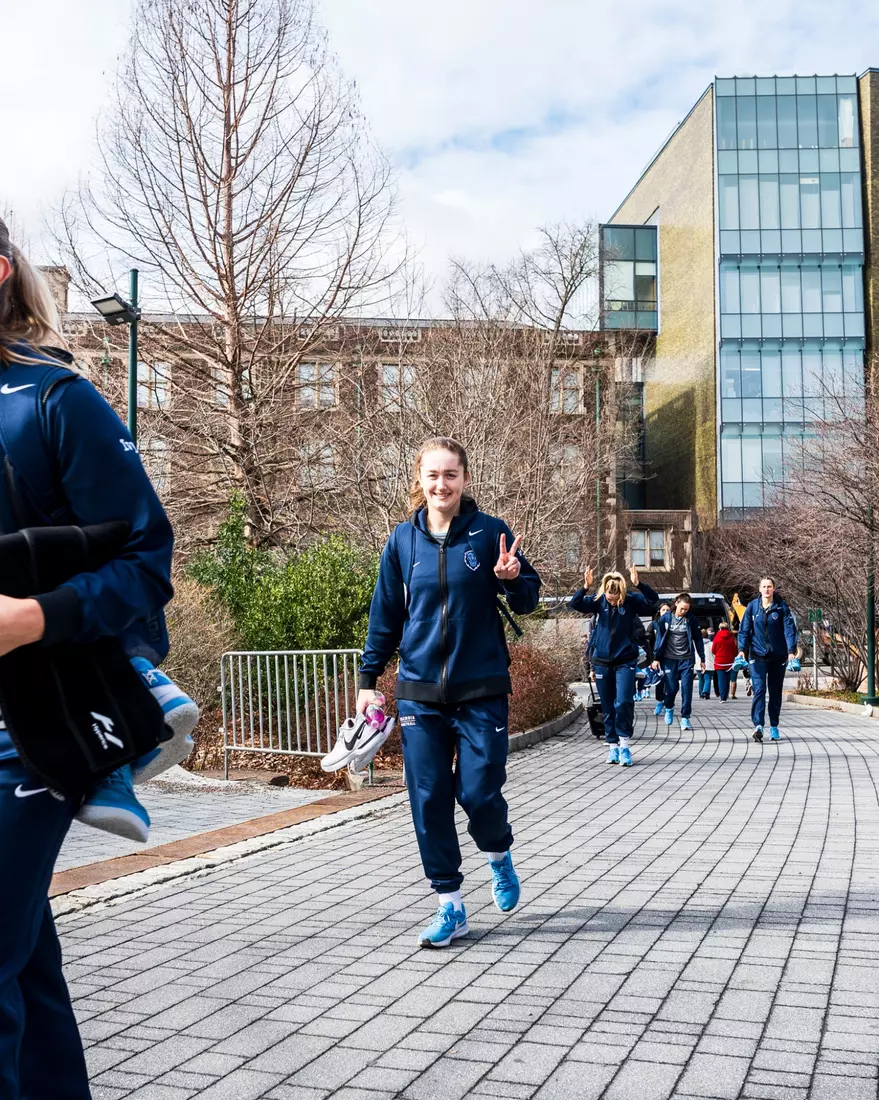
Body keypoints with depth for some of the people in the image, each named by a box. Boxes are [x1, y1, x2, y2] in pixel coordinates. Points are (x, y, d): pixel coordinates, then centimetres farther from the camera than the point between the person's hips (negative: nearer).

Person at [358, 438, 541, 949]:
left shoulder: (490, 532, -4)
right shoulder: (404, 539, 3)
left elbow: (528, 600, 1)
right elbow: (385, 614, 11)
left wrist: (513, 579, -21)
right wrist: (369, 678, 10)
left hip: (481, 691, -2)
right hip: (420, 693, 2)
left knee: (479, 792, -2)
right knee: (429, 800, 3)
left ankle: (500, 854, 32)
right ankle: (451, 906, 17)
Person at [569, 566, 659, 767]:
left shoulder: (632, 600, -9)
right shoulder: (598, 600, -6)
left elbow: (653, 600, -21)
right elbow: (574, 604, -14)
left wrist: (639, 584, -38)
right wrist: (585, 587, -32)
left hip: (625, 661, -2)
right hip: (602, 662, 2)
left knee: (624, 702, -14)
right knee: (607, 707, 9)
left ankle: (624, 743, -1)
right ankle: (612, 745, 19)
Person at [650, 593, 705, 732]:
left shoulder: (692, 620, 0)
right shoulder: (666, 618, 0)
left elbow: (698, 639, 6)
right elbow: (659, 638, 4)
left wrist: (702, 659, 7)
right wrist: (656, 658, 2)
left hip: (686, 659, 0)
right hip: (669, 659, 0)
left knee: (686, 689, -5)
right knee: (671, 688, 3)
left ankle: (685, 718, 2)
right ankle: (668, 708, 34)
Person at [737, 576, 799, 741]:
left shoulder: (782, 607, -1)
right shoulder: (752, 607, 2)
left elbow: (790, 629, -7)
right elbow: (744, 629, 2)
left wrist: (791, 651, -18)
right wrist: (742, 649, -9)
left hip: (778, 656, 1)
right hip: (758, 655, -1)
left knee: (775, 692, 9)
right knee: (759, 689, -13)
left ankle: (774, 726, 19)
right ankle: (758, 725, -21)